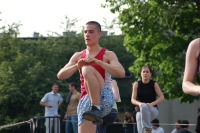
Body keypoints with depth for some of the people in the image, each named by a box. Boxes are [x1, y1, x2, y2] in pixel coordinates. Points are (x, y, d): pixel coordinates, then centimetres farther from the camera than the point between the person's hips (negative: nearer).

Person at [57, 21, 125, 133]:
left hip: (104, 99, -5)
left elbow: (121, 73, -14)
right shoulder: (78, 56, 17)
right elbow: (60, 75, 7)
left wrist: (97, 61, -21)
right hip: (85, 100, 5)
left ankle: (97, 110, -34)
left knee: (87, 69, -28)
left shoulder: (108, 55, 4)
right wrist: (77, 66, -11)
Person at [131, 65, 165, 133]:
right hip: (140, 110, 2)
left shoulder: (154, 84, 0)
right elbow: (133, 99, -1)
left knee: (144, 107, -37)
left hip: (153, 109, -2)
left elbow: (162, 97, -6)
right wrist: (139, 103, -23)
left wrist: (152, 104, -21)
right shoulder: (136, 84, 2)